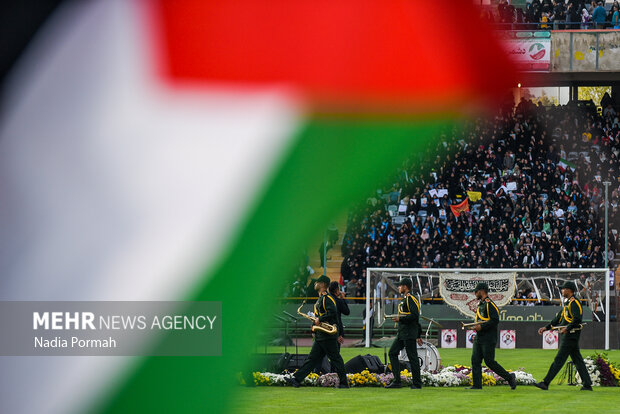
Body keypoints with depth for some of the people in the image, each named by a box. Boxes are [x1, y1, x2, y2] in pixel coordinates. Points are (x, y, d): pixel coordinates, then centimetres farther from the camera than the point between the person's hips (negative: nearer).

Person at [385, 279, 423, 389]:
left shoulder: (411, 299, -11)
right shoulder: (405, 299, 19)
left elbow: (415, 316, -21)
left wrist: (400, 319, -18)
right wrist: (418, 335, 24)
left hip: (409, 334, -10)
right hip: (401, 334, 10)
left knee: (412, 357, -7)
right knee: (392, 353, 8)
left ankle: (417, 384, -3)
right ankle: (397, 381, 9)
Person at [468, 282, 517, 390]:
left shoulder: (489, 304, -12)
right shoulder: (480, 304, 19)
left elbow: (495, 320, -21)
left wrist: (481, 327, -21)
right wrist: (476, 326, 11)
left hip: (488, 339, -10)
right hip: (478, 338, 10)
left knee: (489, 361, -8)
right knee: (475, 360, 1)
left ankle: (509, 377, 5)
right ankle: (477, 384, 1)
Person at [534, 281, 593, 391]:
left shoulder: (574, 303, -12)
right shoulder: (567, 303, 21)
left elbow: (577, 319, -23)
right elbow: (558, 318, 26)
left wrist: (567, 328, -26)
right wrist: (547, 327, 21)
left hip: (571, 335, -10)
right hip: (567, 335, 10)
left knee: (559, 360, -9)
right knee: (577, 360, 9)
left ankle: (546, 383, -10)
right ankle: (587, 384, 8)